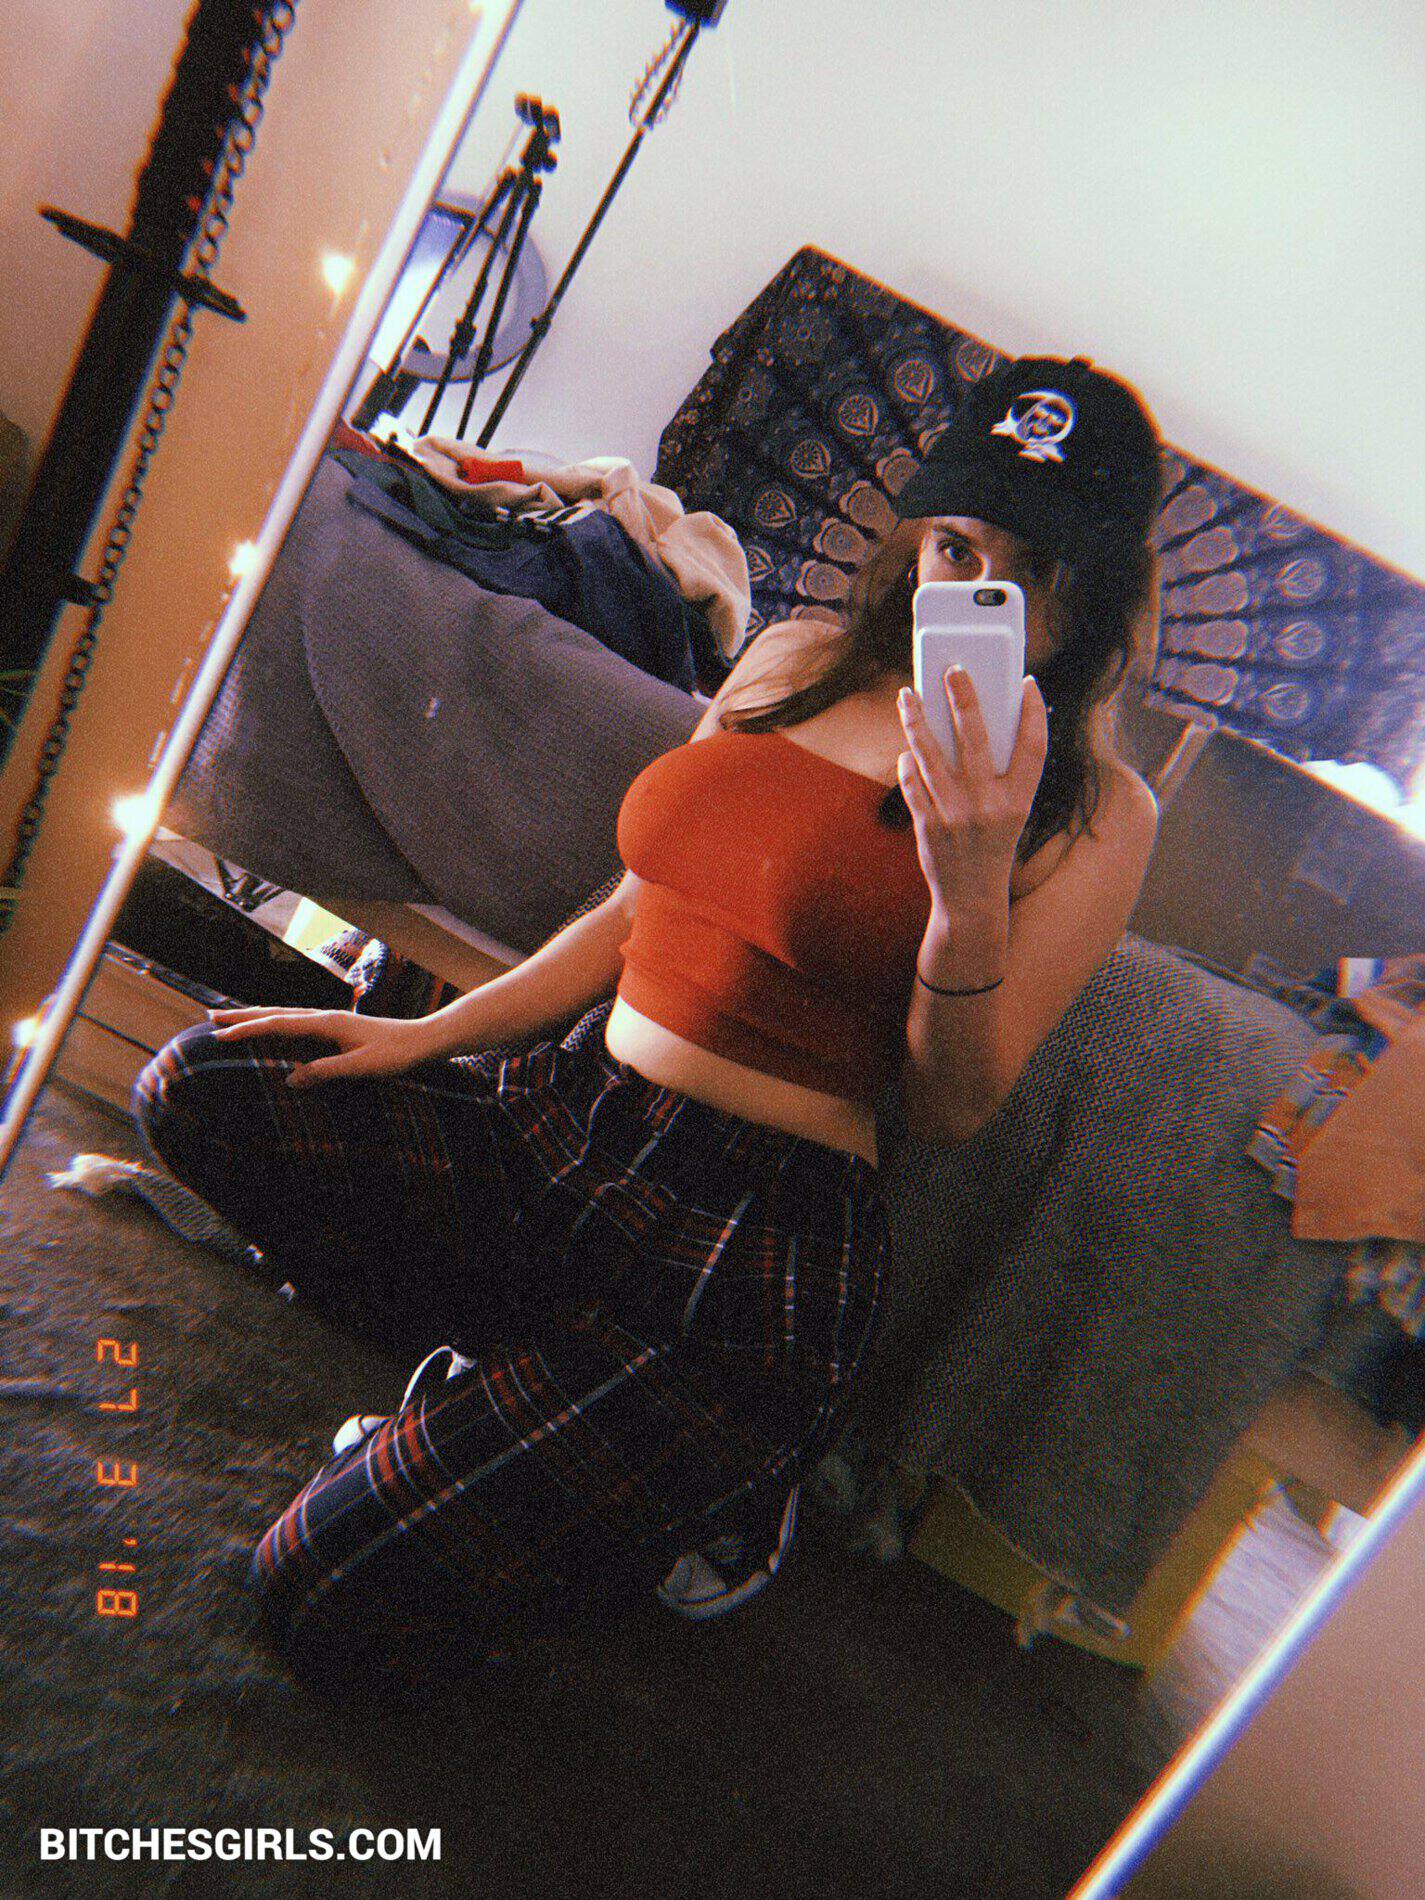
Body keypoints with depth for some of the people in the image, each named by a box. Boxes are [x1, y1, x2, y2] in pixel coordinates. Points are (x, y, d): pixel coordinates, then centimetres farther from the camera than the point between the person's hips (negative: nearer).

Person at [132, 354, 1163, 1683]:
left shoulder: (1094, 809, -6)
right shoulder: (798, 658, 9)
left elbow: (950, 1110, -9)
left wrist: (973, 884, -25)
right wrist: (428, 1033, 8)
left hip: (758, 1235, -6)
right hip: (561, 1118, 7)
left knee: (329, 1596, -9)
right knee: (197, 1088, -3)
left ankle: (706, 1476, 14)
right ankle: (530, 1371, 6)